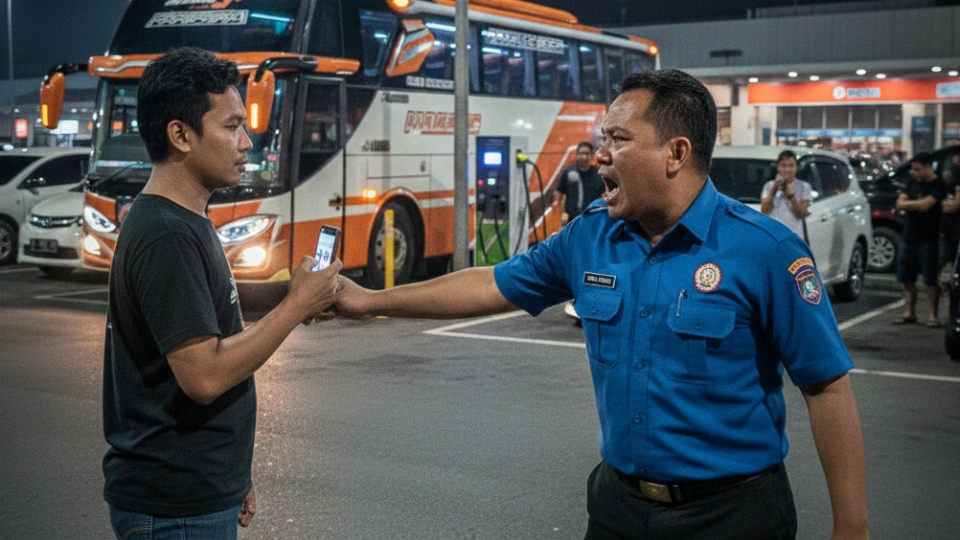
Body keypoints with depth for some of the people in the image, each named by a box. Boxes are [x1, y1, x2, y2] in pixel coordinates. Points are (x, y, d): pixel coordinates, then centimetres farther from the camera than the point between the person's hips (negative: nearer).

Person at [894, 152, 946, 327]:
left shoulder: (938, 186, -8)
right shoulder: (912, 183, 11)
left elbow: (926, 205, -21)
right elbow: (900, 204, 3)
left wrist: (909, 204, -4)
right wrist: (918, 204, -12)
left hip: (928, 239, -6)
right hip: (909, 237, 6)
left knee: (931, 279, -3)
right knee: (907, 278, 8)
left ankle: (933, 315, 1)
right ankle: (909, 312, 14)